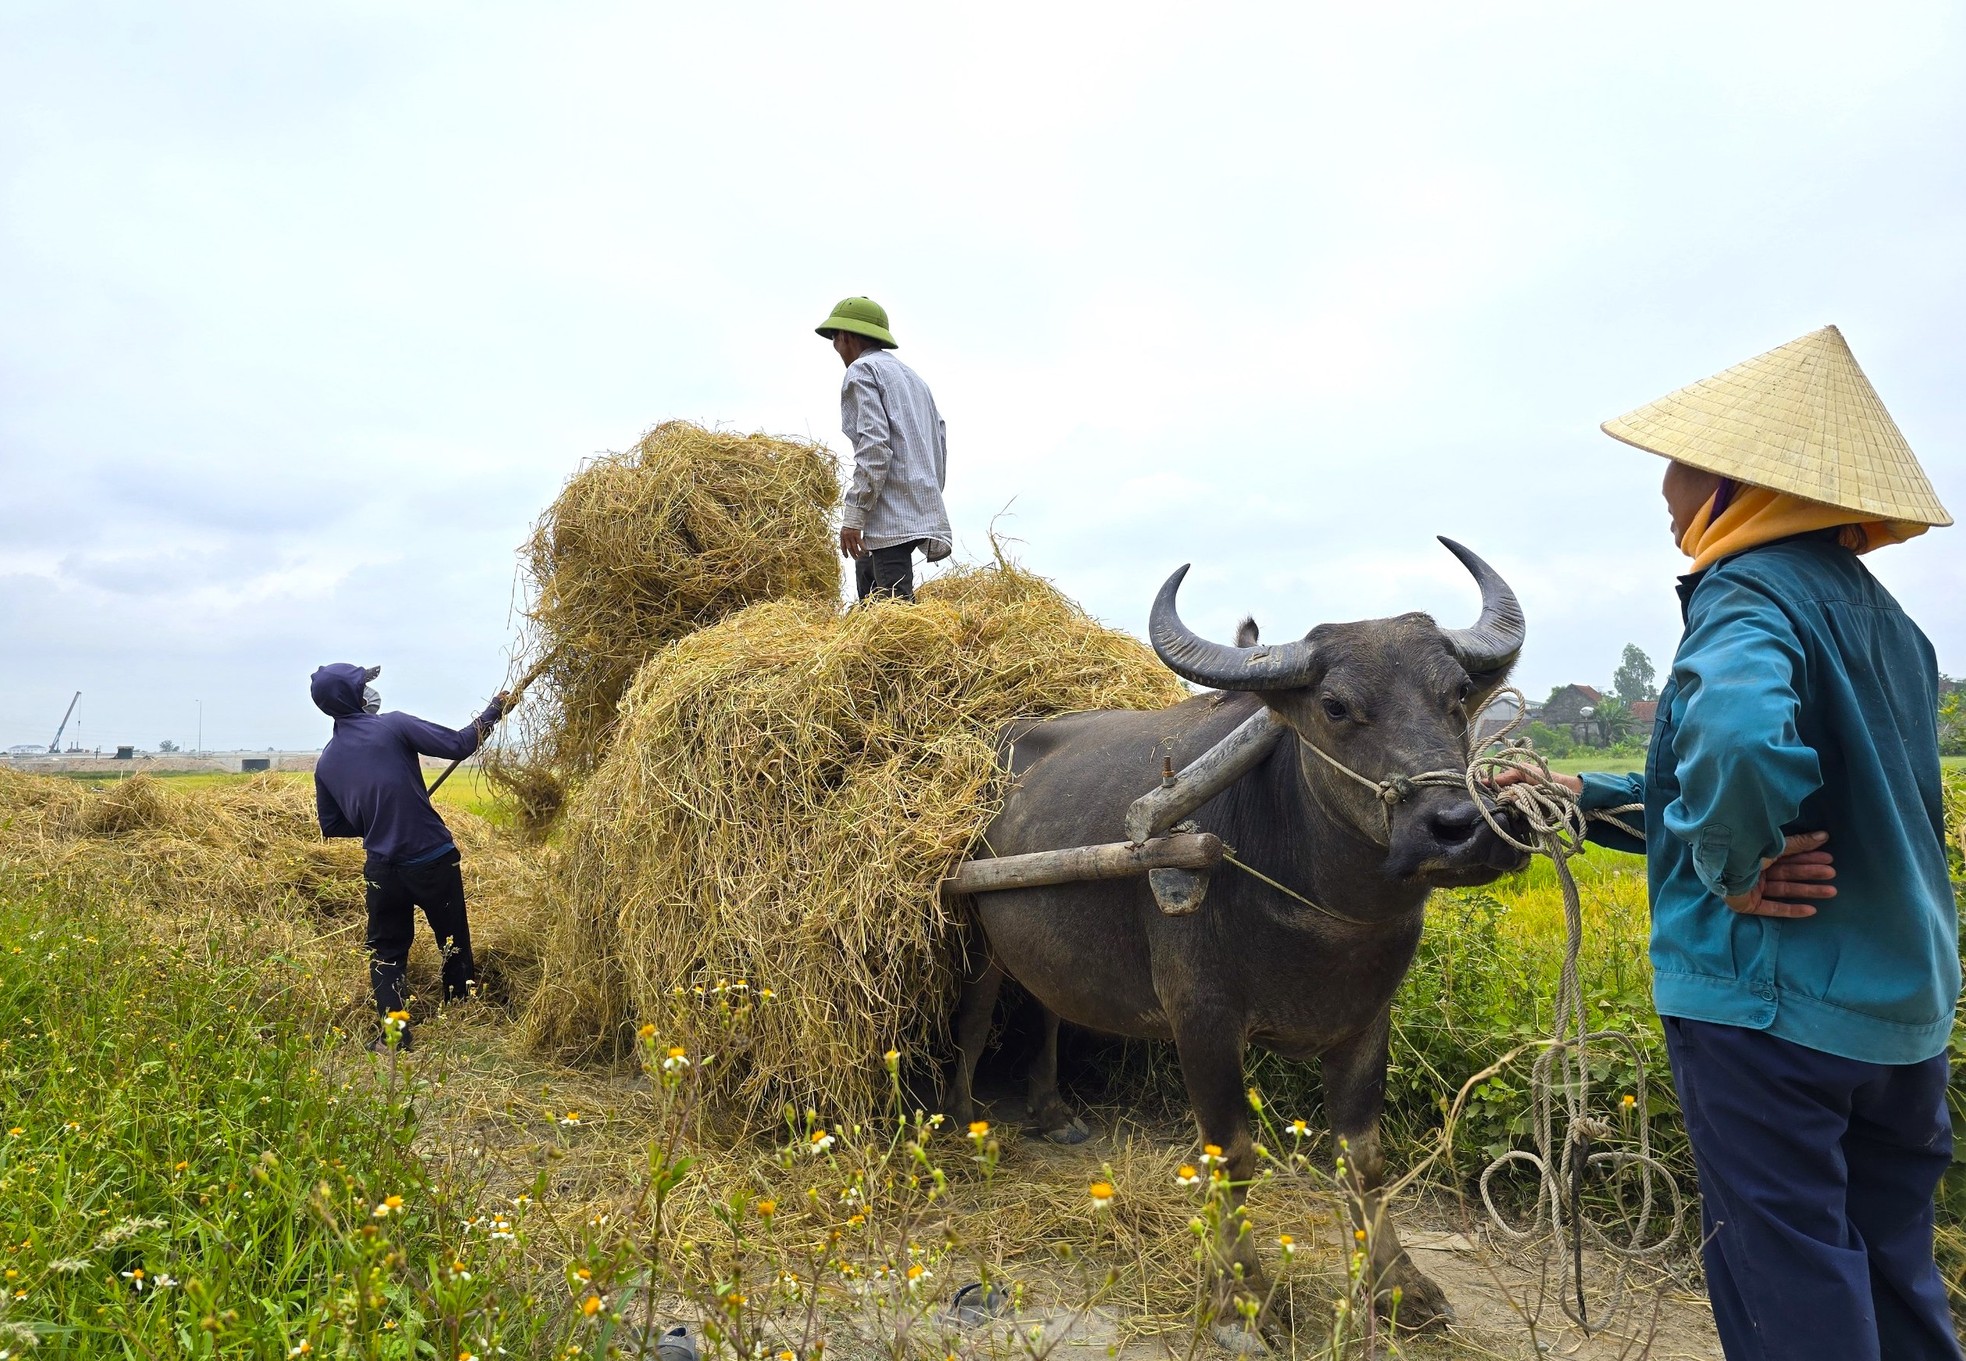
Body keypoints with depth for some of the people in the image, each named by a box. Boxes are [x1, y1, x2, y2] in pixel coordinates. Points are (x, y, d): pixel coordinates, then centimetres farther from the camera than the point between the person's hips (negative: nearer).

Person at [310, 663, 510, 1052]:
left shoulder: (326, 762, 6)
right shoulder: (393, 726, -10)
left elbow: (331, 825, 13)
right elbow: (458, 745, -13)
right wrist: (493, 711, 1)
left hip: (382, 869, 3)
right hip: (433, 859, -3)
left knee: (386, 950, 17)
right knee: (454, 943, 15)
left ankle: (394, 1027, 5)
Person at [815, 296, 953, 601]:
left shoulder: (862, 370, -2)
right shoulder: (912, 375, 25)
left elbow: (874, 444, -15)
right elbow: (940, 437, 20)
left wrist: (853, 516, -17)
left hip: (893, 516, -10)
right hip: (923, 511, 10)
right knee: (867, 576, 16)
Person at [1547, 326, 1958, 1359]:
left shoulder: (1748, 597, -16)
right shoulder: (1883, 615, 11)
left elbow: (1739, 739, -40)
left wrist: (1733, 870, -21)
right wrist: (1590, 797, 19)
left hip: (1765, 1003, -8)